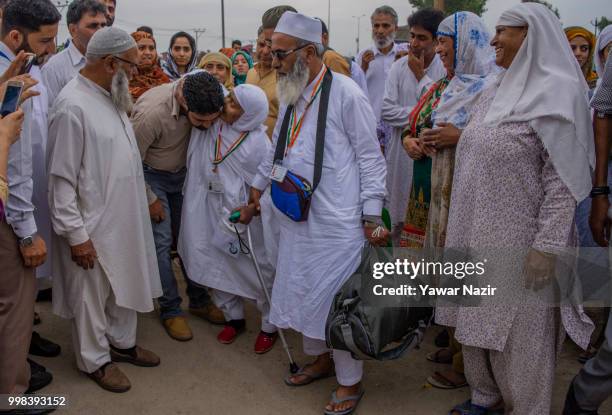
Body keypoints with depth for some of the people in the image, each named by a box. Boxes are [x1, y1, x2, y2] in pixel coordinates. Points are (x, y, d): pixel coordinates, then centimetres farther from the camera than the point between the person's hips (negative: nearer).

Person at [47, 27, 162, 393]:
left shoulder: (111, 97, 5)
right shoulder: (73, 106, -22)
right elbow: (62, 178, -20)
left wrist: (141, 205, 16)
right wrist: (76, 234, -18)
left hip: (123, 218, 8)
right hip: (93, 225, -8)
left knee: (124, 285, 21)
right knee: (92, 295, 11)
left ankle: (122, 342, 41)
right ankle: (95, 360, 30)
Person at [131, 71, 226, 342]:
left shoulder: (201, 98, -19)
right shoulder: (152, 111, -34)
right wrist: (149, 200, -13)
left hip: (181, 173, 5)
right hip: (151, 176, -5)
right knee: (162, 242, -7)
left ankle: (198, 300, 23)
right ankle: (170, 309, 8)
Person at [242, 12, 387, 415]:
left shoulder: (345, 93, -12)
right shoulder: (291, 95, 9)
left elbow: (371, 157, -10)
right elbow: (276, 152, 21)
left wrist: (372, 216, -11)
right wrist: (257, 190, 27)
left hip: (337, 223, -7)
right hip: (298, 219, 7)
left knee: (338, 301, 3)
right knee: (302, 292, 16)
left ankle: (350, 381, 23)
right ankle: (321, 358, 39)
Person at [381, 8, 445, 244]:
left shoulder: (447, 69, -5)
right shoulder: (399, 67, 1)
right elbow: (386, 110, -5)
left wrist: (421, 76, -11)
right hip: (402, 151, 2)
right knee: (399, 215, 11)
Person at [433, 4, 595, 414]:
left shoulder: (557, 94, -13)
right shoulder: (496, 91, 11)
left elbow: (563, 179, -17)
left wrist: (547, 245, -21)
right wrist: (463, 225, 17)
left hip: (520, 243, -7)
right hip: (481, 235, 8)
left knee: (519, 333, 6)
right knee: (480, 321, 17)